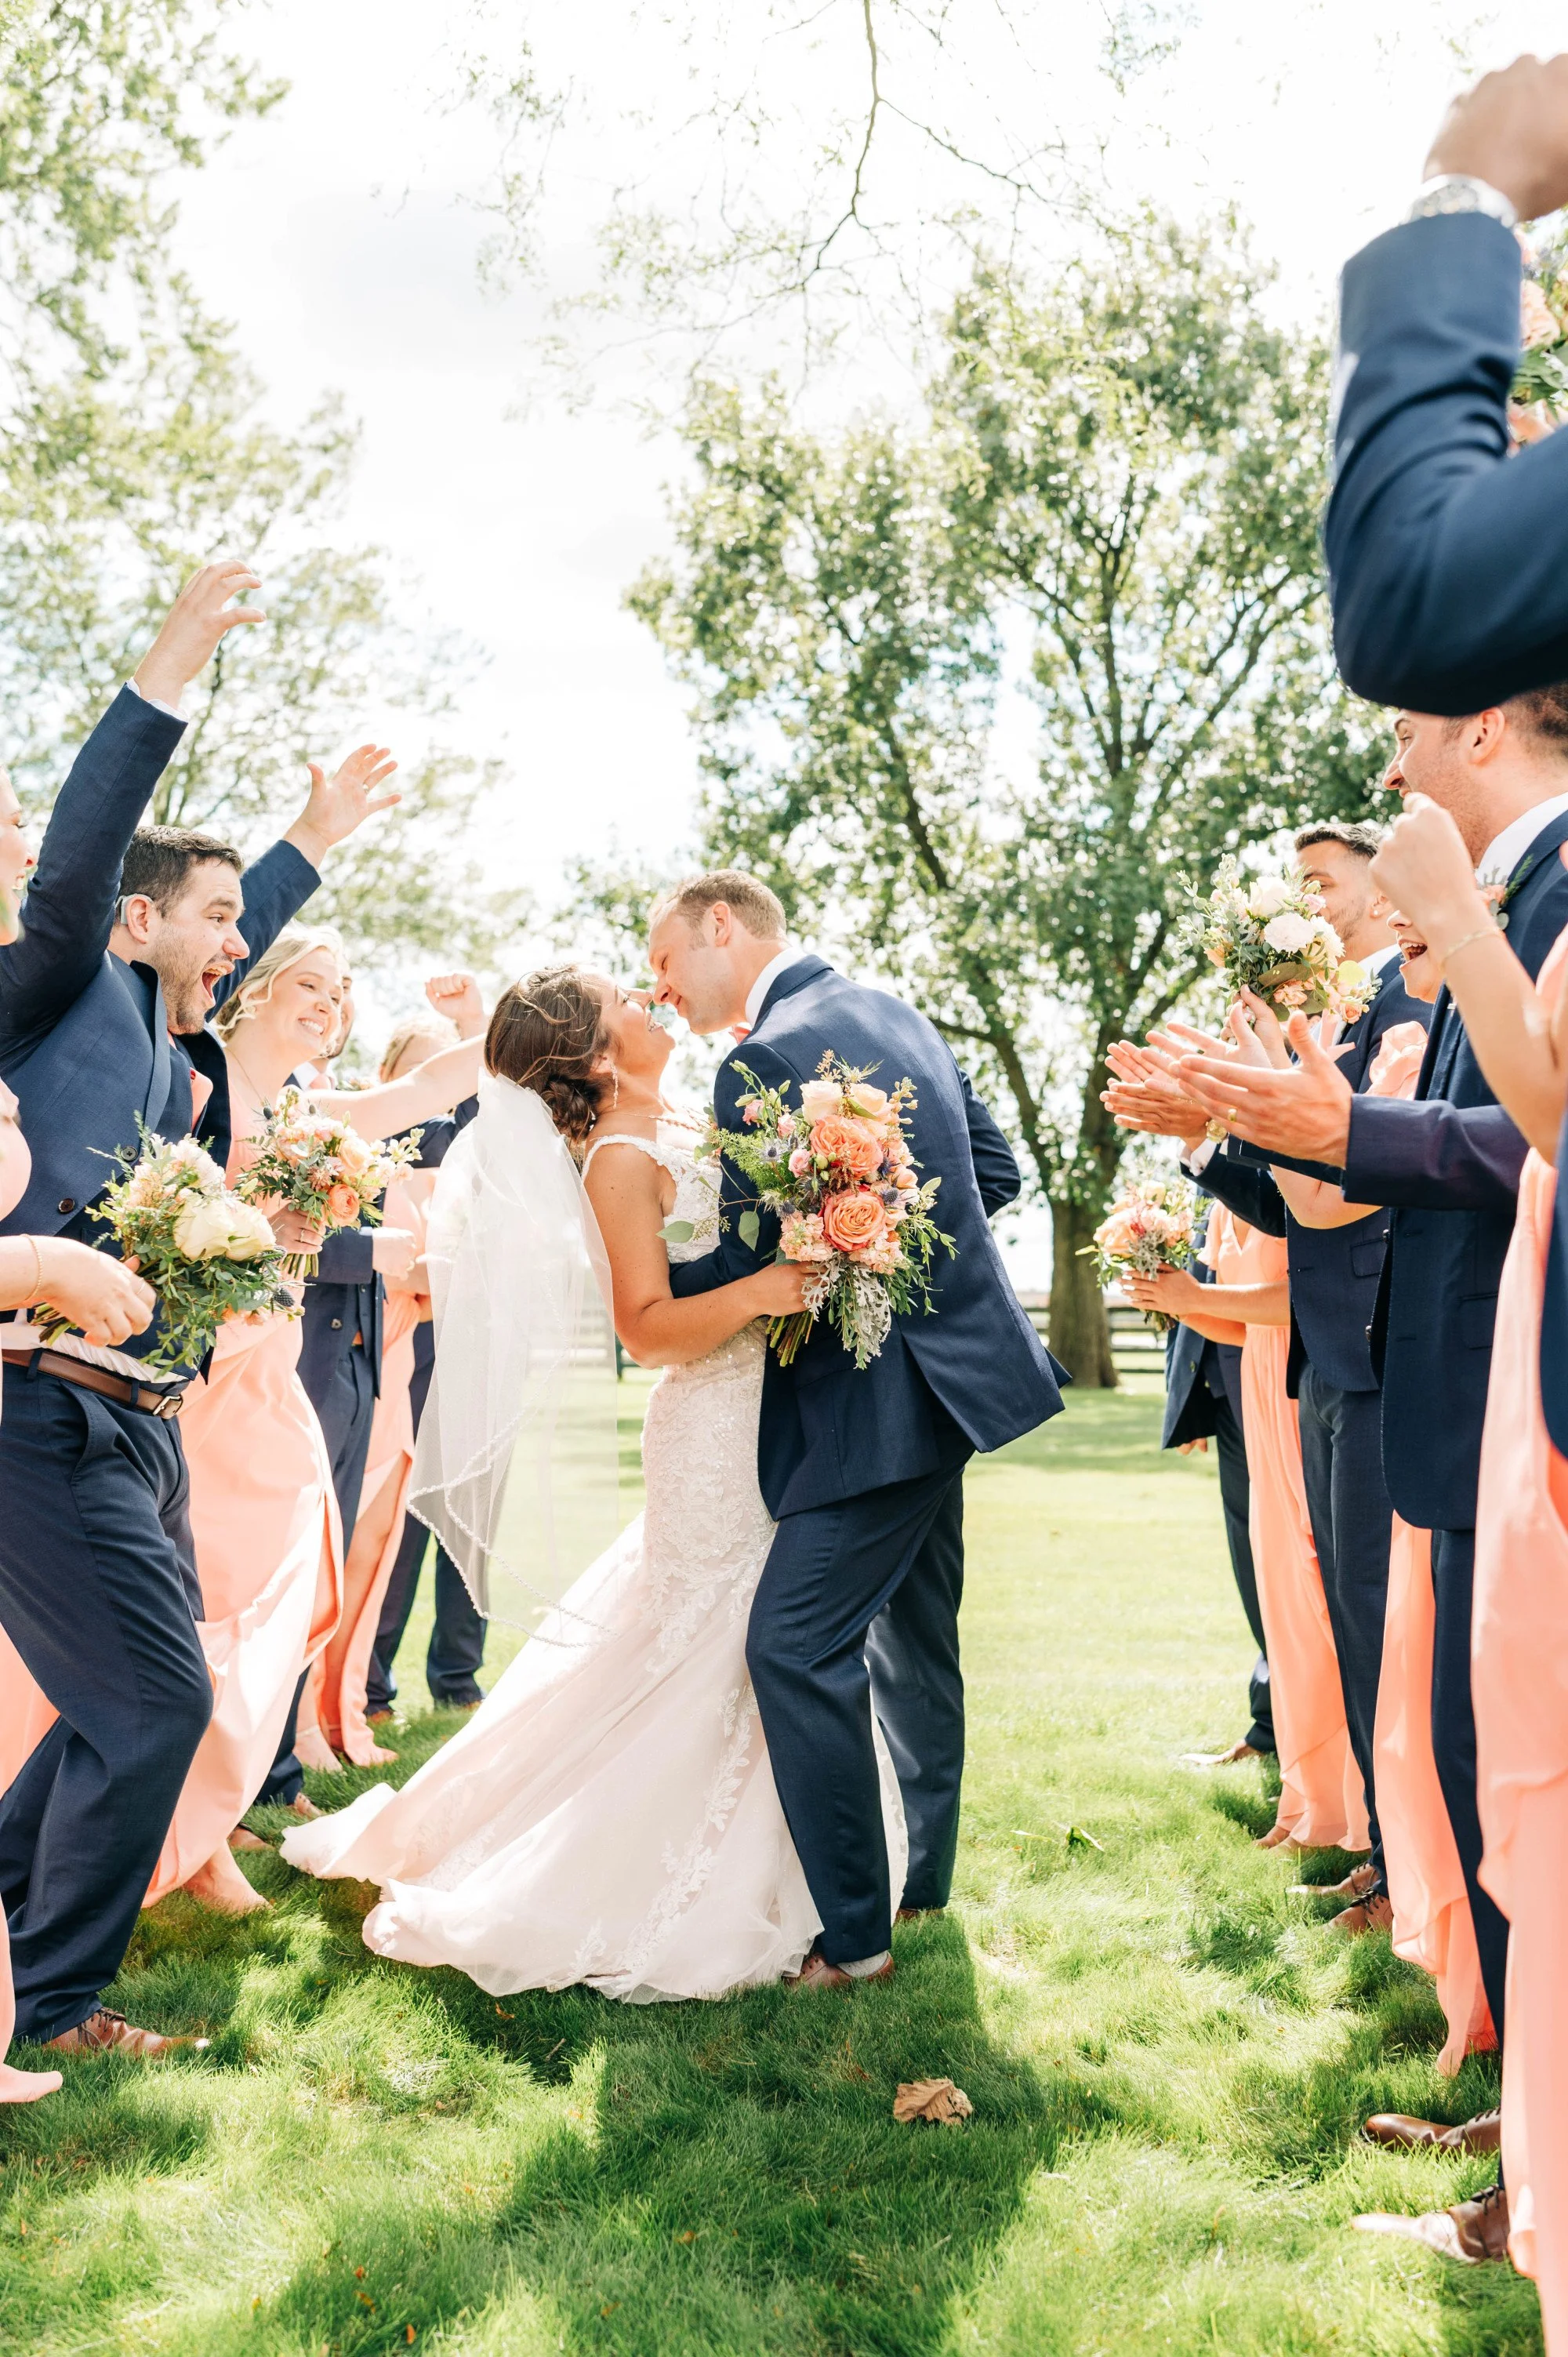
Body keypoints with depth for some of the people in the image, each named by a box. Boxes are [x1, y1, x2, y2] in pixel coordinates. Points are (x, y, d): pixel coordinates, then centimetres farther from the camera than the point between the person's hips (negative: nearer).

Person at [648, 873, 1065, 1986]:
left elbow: (747, 1268, -18)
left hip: (882, 1398, -10)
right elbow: (996, 1172, 15)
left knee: (795, 1646, -6)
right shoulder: (895, 1014, 10)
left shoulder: (766, 1059, -18)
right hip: (953, 1355, 10)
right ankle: (926, 1878, 34)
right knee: (912, 1635, 20)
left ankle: (853, 1935, 1)